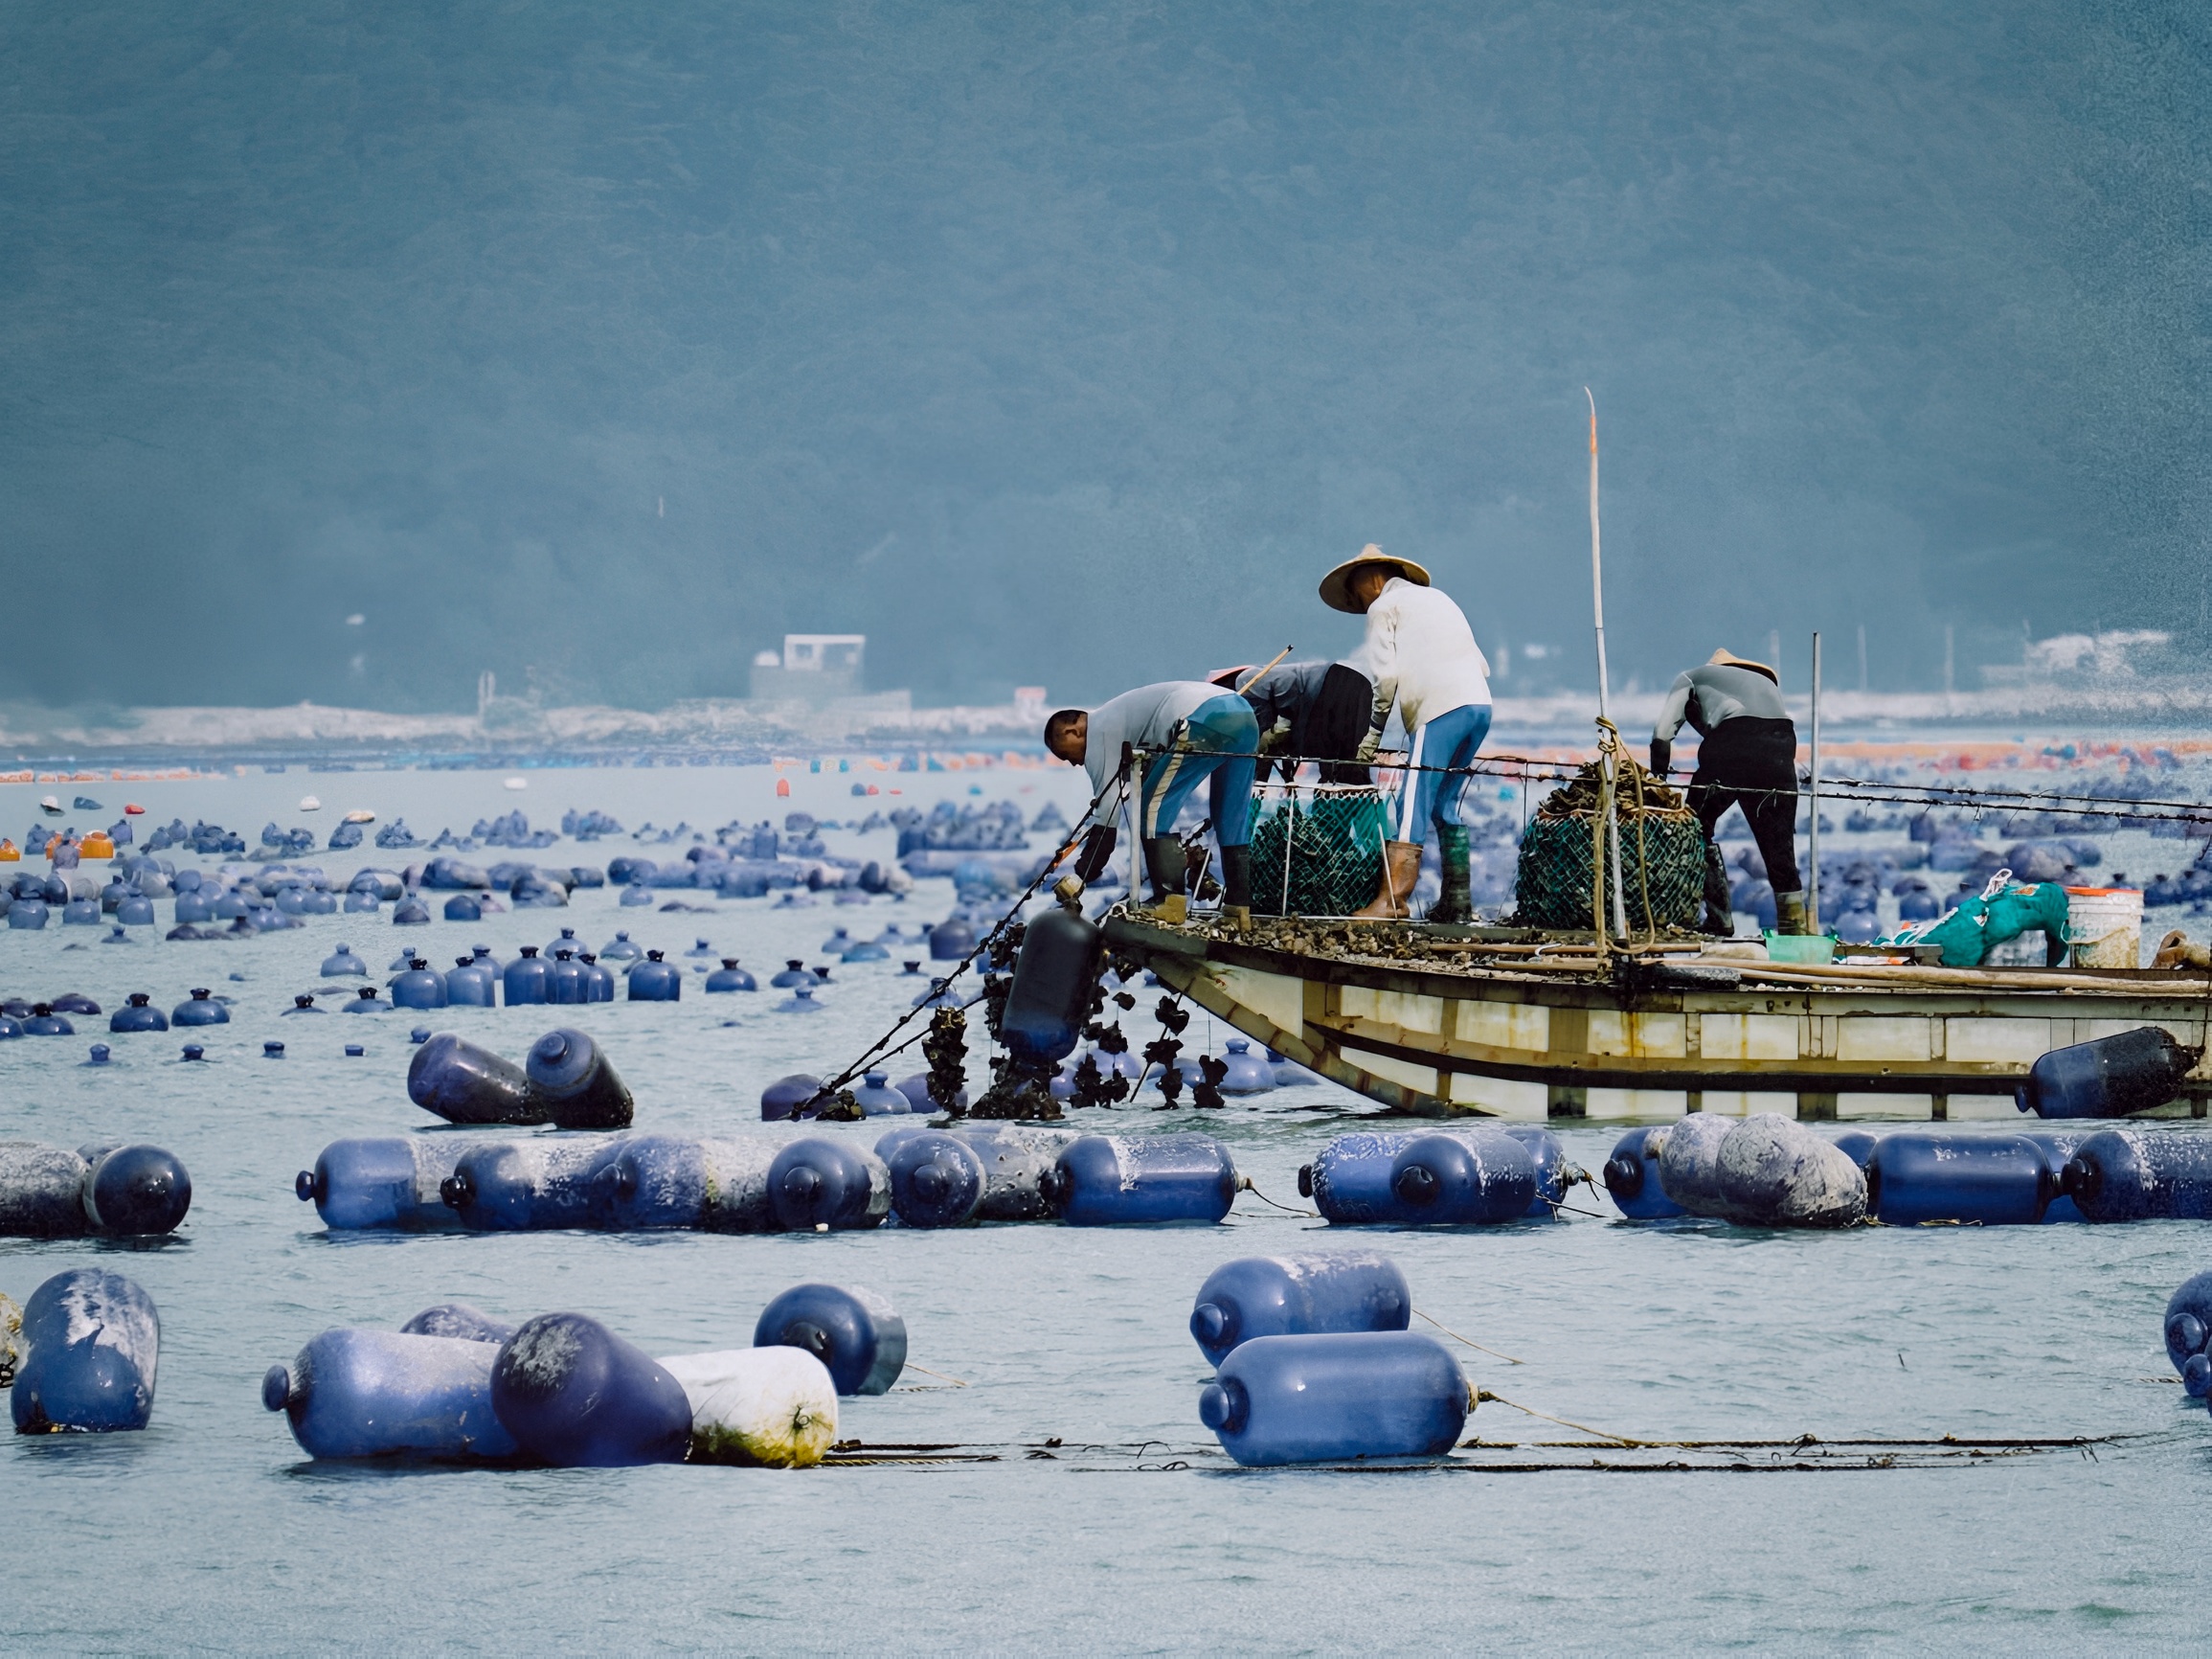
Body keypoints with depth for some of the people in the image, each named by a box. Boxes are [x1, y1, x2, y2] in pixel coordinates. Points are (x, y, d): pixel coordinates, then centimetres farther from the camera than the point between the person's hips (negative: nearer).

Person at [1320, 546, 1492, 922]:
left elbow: (1385, 678, -4)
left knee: (1412, 807, -12)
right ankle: (1458, 901, 8)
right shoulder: (1437, 599, 29)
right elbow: (1482, 664, 25)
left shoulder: (1383, 606, 8)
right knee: (1446, 807, 13)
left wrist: (1371, 736, 0)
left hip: (1439, 708, -7)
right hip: (1480, 704, 7)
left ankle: (1393, 898, -21)